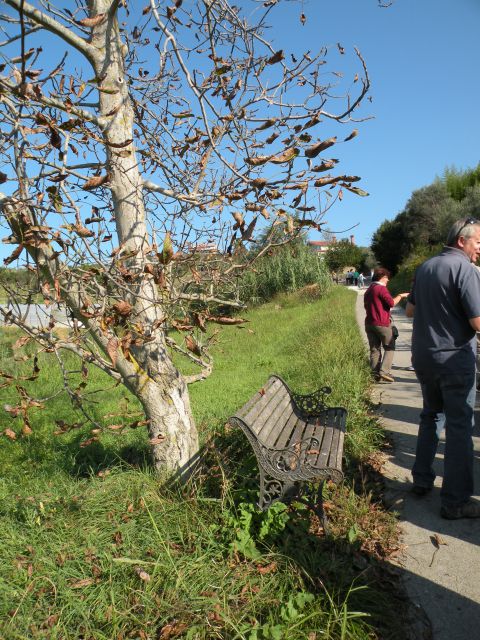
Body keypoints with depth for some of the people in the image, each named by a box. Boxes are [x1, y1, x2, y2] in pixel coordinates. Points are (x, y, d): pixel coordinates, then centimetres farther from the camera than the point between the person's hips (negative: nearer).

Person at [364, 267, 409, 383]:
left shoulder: (368, 290, 17)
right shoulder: (381, 288, -9)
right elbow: (391, 303, -16)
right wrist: (400, 296, -1)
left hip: (369, 324, 7)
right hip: (382, 324, -7)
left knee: (374, 349, 7)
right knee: (389, 348, 2)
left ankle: (375, 373, 4)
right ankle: (384, 371, -10)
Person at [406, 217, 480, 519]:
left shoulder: (425, 267, 9)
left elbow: (410, 310, 17)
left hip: (422, 356, 7)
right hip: (454, 358, -7)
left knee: (431, 416, 21)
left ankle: (422, 480, 29)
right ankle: (456, 501, 9)